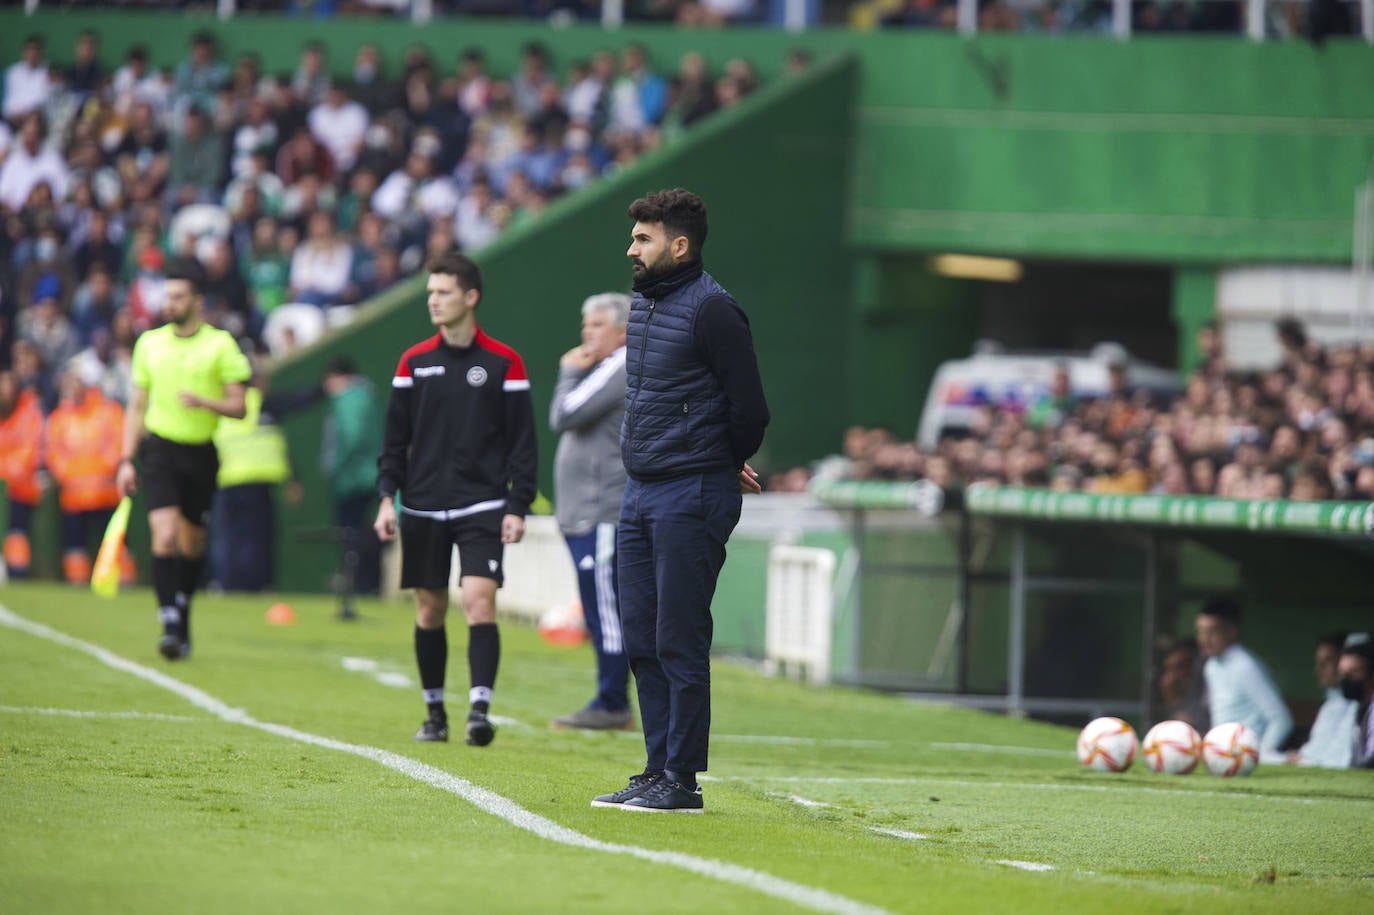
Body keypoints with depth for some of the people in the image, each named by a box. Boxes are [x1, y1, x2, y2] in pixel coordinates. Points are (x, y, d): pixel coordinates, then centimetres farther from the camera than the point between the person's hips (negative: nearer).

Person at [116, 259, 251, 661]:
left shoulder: (220, 345, -1)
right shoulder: (150, 343, 6)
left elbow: (238, 406, -2)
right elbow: (137, 406, 12)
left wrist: (204, 402, -22)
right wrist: (127, 461, 6)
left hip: (201, 453, 0)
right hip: (160, 449, 0)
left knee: (192, 544, 10)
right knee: (165, 536, -17)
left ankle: (183, 613, 30)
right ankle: (170, 624, -21)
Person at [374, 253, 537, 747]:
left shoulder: (503, 363, -1)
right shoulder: (414, 361, 7)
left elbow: (522, 442, 1)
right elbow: (396, 437, 11)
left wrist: (518, 507, -6)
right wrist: (387, 497, 1)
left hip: (481, 506, -3)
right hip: (423, 507, 3)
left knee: (480, 603, -16)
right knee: (430, 609, 6)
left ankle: (480, 710, -20)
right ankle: (435, 712, 18)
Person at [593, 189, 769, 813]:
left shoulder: (712, 310, -12)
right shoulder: (643, 304, 14)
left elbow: (749, 409, -11)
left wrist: (725, 468, 5)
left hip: (691, 498, -9)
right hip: (640, 494, 9)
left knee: (679, 643, -7)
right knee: (641, 641, 9)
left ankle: (682, 781, -3)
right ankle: (658, 770, 15)